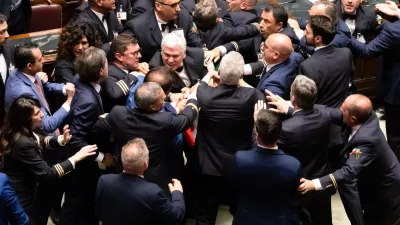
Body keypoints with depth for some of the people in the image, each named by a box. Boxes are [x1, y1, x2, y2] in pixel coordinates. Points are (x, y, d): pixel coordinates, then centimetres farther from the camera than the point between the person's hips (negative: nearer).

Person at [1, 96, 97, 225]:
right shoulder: (22, 143, -35)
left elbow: (41, 141, 11)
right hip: (24, 198, -9)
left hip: (27, 187, 9)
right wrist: (76, 158, -27)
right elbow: (47, 173, -30)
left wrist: (61, 139, -9)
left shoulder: (24, 131, -8)